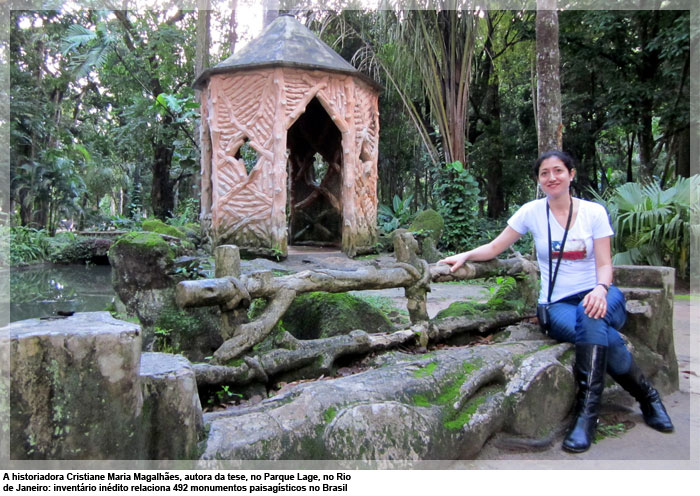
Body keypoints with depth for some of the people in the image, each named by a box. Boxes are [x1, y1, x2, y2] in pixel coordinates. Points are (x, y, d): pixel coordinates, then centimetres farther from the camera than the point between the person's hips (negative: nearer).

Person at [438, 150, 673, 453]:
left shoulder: (594, 212, 3)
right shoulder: (531, 212, 4)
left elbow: (605, 264, -2)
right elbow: (494, 248, 8)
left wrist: (600, 289, -24)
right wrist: (465, 255, -10)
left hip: (598, 295, 1)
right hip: (557, 303, 0)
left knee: (591, 314, -38)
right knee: (604, 337, -33)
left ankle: (586, 413, -33)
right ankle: (647, 396, -8)